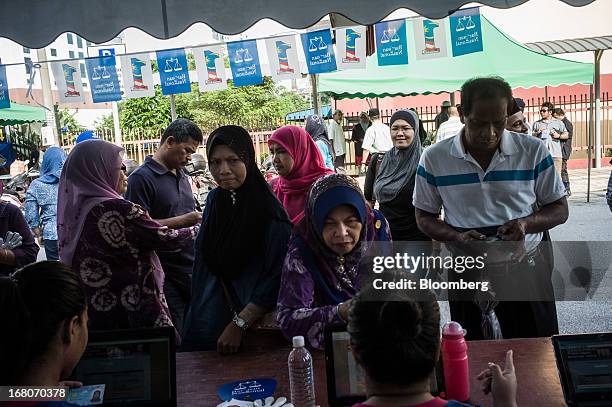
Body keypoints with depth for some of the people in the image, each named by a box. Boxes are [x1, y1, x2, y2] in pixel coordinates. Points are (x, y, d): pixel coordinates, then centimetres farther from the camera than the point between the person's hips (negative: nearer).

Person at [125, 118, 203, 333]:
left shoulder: (183, 176, 18)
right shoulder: (141, 178, -9)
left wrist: (199, 219, 7)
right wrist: (184, 221, -18)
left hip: (192, 269, 8)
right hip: (166, 275, -7)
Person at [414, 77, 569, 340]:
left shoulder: (533, 151, -3)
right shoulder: (434, 158, -4)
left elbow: (560, 209, 4)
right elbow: (425, 217, 4)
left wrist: (526, 224, -16)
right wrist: (458, 238, -15)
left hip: (527, 271, 0)